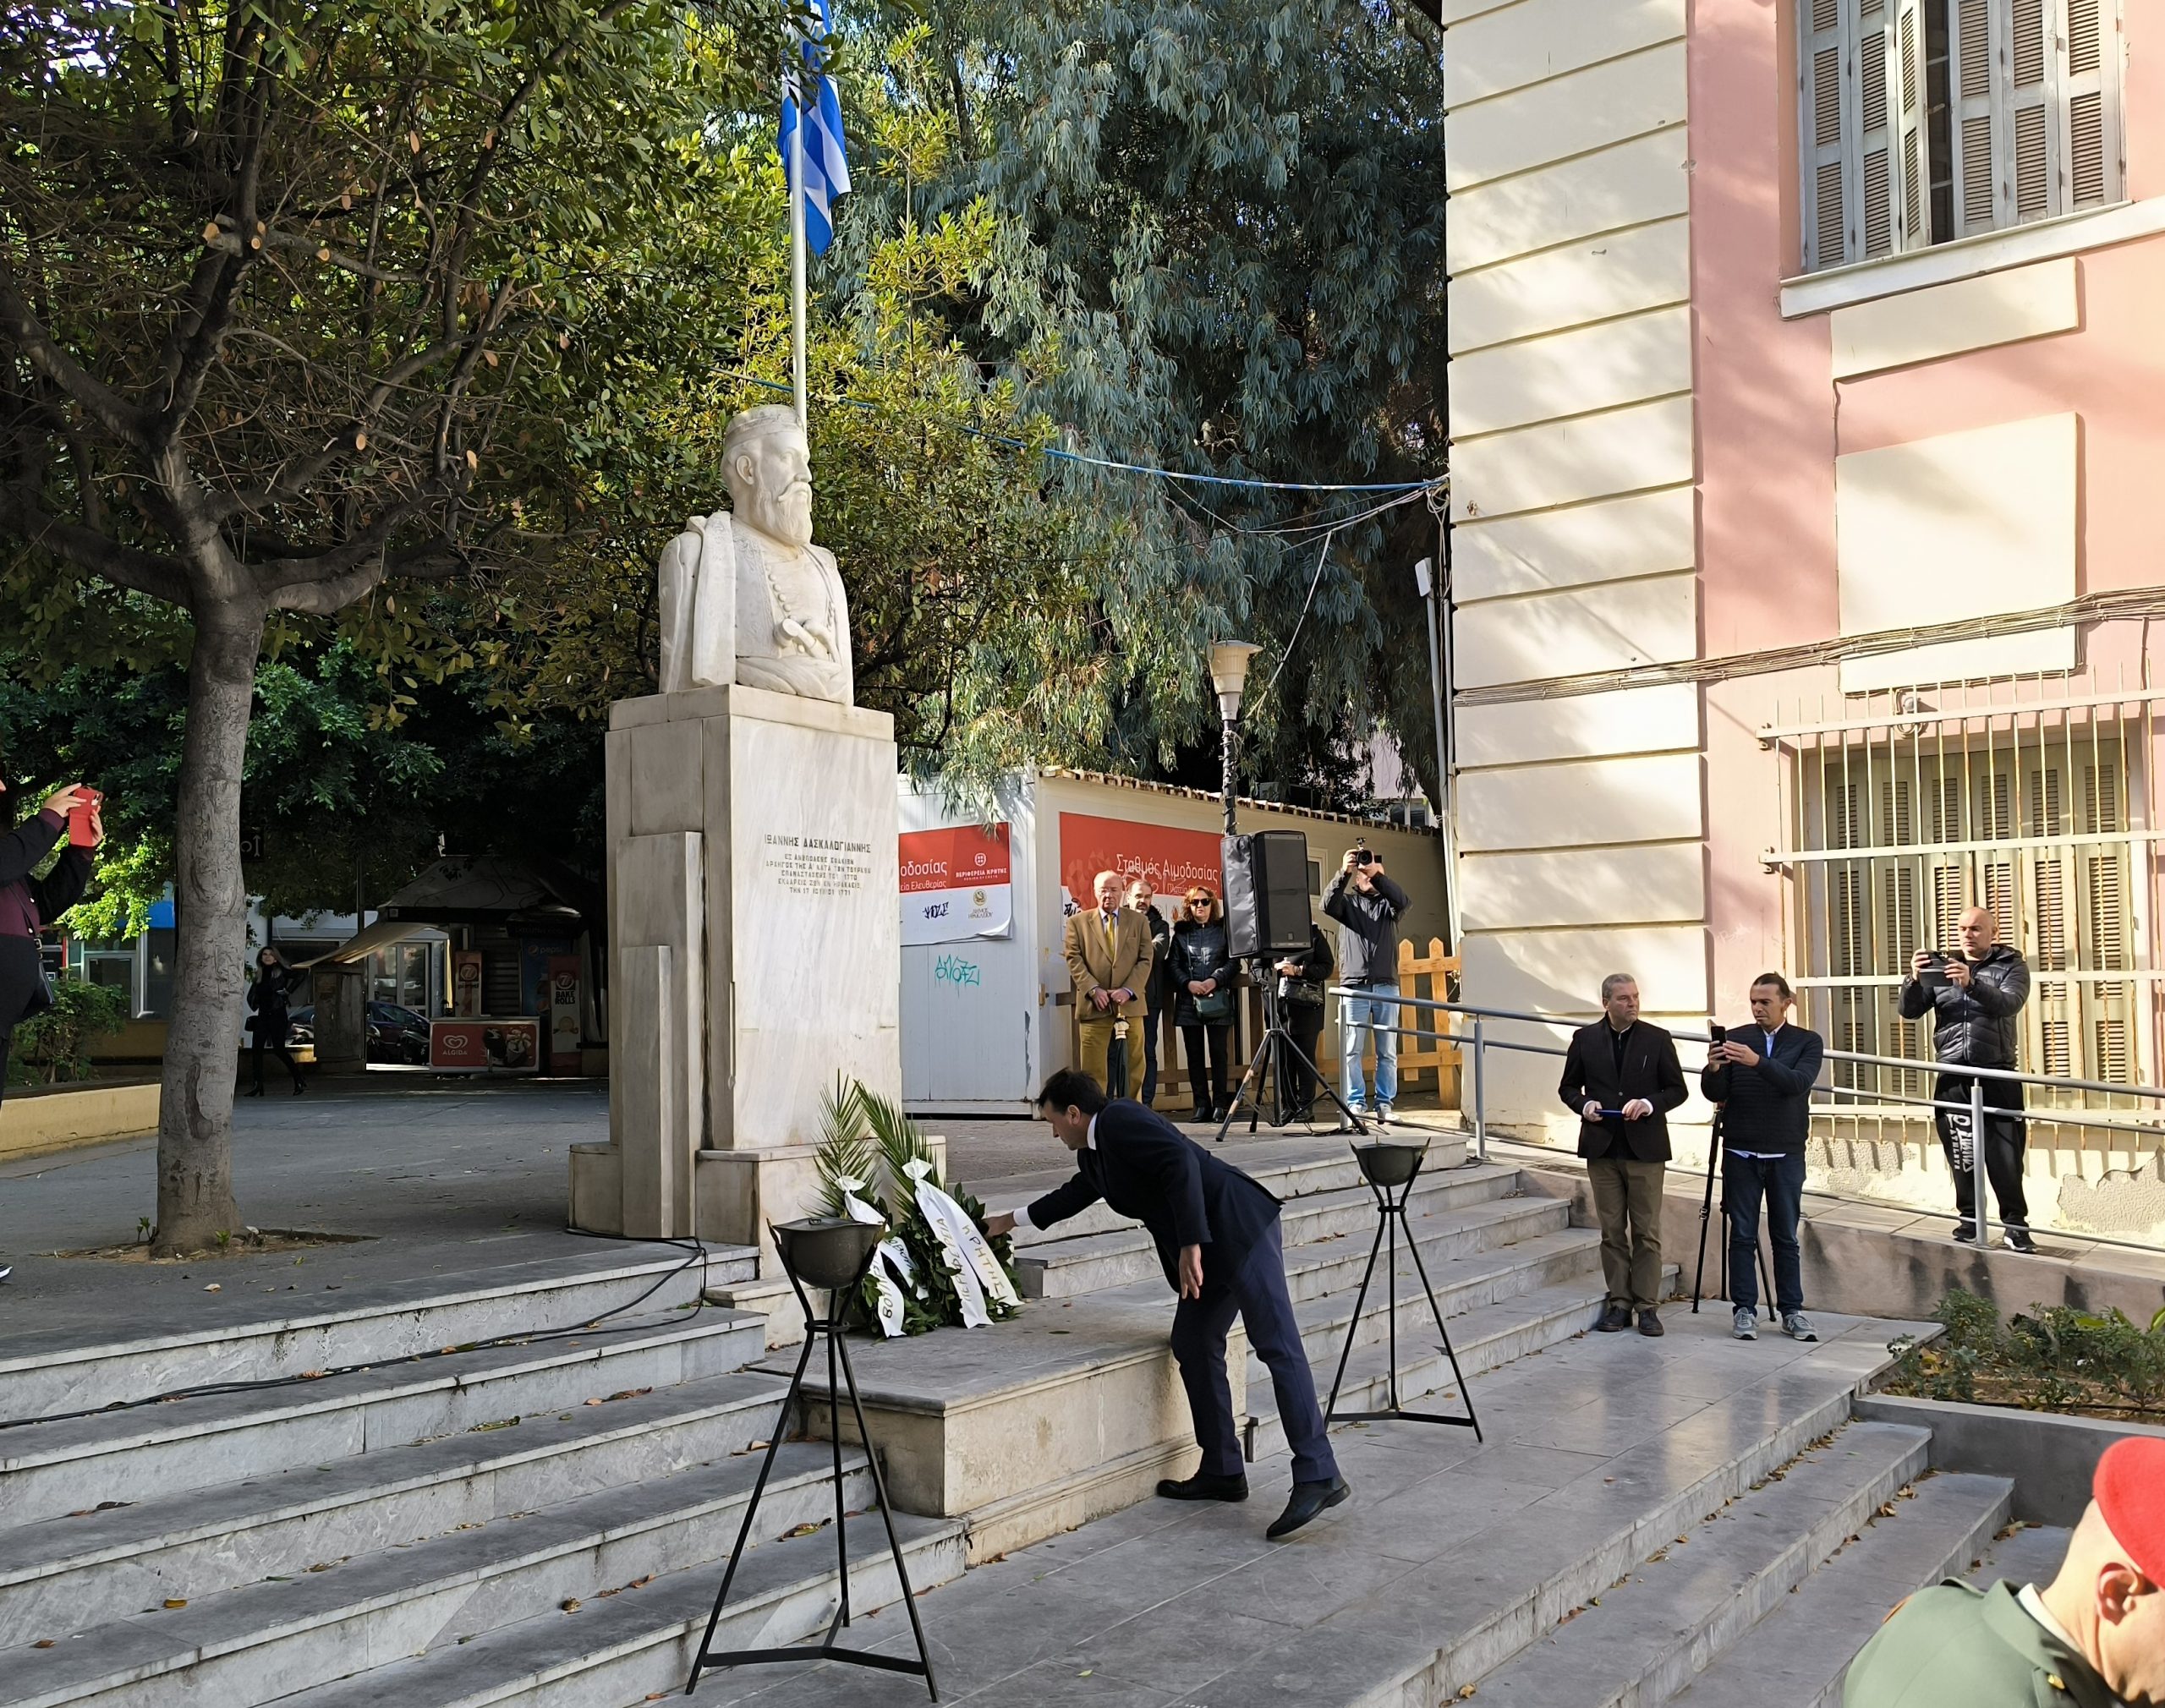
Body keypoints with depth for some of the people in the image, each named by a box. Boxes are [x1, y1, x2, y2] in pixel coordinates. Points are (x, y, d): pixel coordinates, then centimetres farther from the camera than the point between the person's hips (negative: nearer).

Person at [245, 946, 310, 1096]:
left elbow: (302, 973, -13)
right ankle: (257, 1085, -2)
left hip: (277, 1016, -6)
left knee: (279, 1049, -7)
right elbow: (252, 995, 26)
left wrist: (288, 990, -12)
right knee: (256, 1049, -4)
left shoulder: (281, 972, -2)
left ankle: (299, 1081, 4)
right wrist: (254, 1005, 8)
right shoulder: (259, 975, 14)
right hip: (262, 1016, 6)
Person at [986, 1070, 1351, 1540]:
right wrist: (1013, 1221, 53)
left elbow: (1181, 1163, -24)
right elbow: (1074, 1195, 42)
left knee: (1277, 1347, -14)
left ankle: (1319, 1475, -18)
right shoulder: (1092, 1154, 20)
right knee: (1193, 1346, 10)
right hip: (1209, 1251, 11)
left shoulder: (1122, 1120, -11)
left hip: (1239, 1228, -11)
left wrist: (1191, 1244, -26)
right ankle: (1222, 1471, 17)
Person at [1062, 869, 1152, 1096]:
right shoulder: (1078, 922, 9)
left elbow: (1145, 960, 4)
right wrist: (1093, 989, -11)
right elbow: (1074, 960, 2)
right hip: (1094, 1007, -1)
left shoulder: (1138, 922, 11)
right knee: (1092, 1070, -3)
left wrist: (1128, 990, -10)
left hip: (1130, 1004, 1)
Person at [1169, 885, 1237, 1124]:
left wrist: (1215, 980, -13)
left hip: (1218, 1001, -2)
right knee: (1194, 1055, 3)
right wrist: (1188, 983, -12)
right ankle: (1201, 1105, 8)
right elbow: (1174, 965, 5)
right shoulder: (1181, 932, 10)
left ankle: (1220, 1104, 2)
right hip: (1188, 1002, 2)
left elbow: (1234, 962, 1)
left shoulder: (1223, 930, 7)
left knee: (1218, 1052, -3)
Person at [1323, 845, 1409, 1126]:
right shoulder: (1347, 903, 13)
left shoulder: (1388, 903, 15)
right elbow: (1328, 903, -9)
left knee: (1387, 1051, 1)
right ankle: (1355, 1102, 0)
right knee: (1351, 1050, -5)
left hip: (1386, 986, 1)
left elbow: (1404, 901, -9)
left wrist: (1377, 875, -19)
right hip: (1354, 986, -1)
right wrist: (1344, 872, -22)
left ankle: (1384, 1104, 5)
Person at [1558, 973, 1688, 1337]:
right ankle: (1619, 1303, 13)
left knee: (1647, 1232, 1)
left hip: (1645, 1147, -1)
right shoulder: (1585, 1039, 4)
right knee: (1612, 1231, 6)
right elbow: (1568, 1087, 12)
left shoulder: (1657, 1038, 1)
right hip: (1602, 1147, 1)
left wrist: (1649, 1104, -14)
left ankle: (1647, 1306, 7)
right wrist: (1584, 1105, -8)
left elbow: (1677, 1089, 4)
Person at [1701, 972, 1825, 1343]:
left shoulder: (1808, 1042, 2)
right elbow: (1716, 1095, 0)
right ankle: (1744, 1310, 9)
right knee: (1742, 1236, 3)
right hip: (1740, 1154, 0)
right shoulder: (1735, 1039, 4)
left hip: (1786, 1155, 0)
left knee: (1786, 1237, 6)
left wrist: (1757, 1061, -31)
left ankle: (1792, 1311, 14)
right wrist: (1713, 1070, -21)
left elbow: (1797, 1082, -17)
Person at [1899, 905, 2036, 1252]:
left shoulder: (2011, 965, 4)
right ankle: (1968, 1219, 14)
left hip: (1996, 1076, -2)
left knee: (2005, 1157, -5)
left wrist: (1971, 984, -34)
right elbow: (1910, 1011, 4)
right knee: (1962, 1155, 5)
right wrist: (1915, 981, -16)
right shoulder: (1941, 967, 11)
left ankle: (2016, 1225, 3)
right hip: (1953, 1077, 3)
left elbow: (2009, 1003, -17)